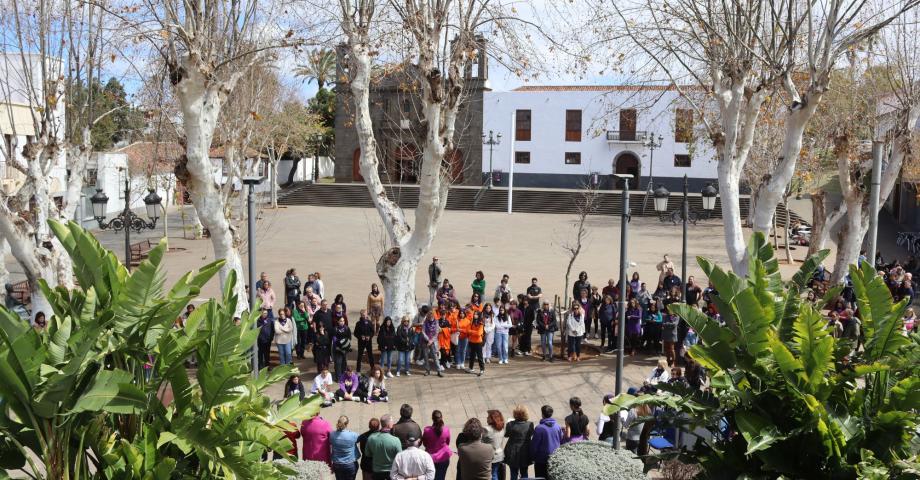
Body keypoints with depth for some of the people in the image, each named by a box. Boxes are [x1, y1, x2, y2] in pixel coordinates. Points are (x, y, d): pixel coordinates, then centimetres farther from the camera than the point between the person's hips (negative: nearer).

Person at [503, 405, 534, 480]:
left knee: (514, 474, 11)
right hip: (525, 454, 2)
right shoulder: (529, 424, -14)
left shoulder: (510, 424, -18)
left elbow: (506, 435, -1)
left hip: (513, 454, -2)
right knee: (524, 473, 17)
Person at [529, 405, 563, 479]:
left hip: (542, 460, -4)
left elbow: (534, 445, -13)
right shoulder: (558, 427, -6)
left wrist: (532, 457, 1)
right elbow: (561, 442, 6)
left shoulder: (539, 428, -20)